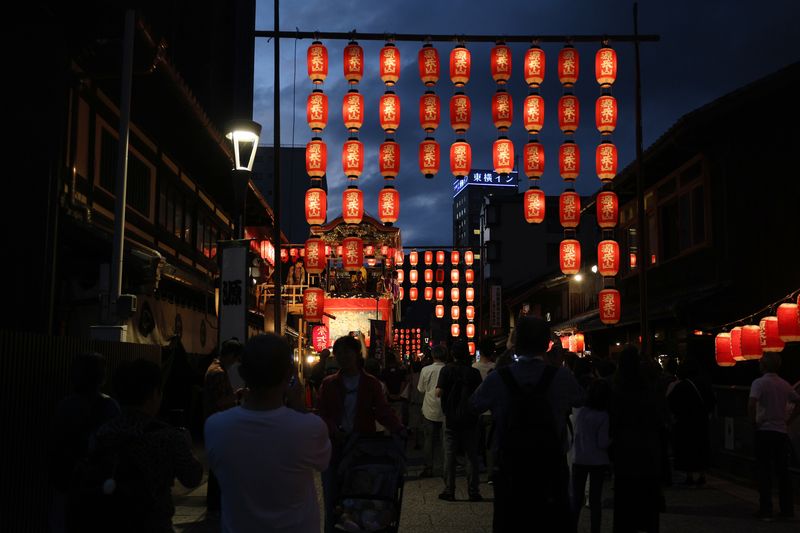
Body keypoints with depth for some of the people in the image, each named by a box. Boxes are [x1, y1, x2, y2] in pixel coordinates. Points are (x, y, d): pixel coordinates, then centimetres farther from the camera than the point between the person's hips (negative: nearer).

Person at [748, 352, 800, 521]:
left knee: (764, 472, -1)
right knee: (783, 471, 11)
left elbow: (751, 404, -23)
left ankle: (765, 510, 0)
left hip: (764, 431, -5)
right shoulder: (785, 384, 8)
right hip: (781, 432, 5)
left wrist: (754, 422, -9)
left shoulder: (759, 383, -10)